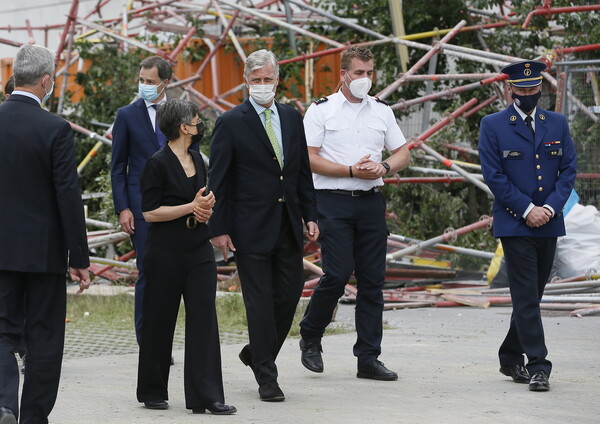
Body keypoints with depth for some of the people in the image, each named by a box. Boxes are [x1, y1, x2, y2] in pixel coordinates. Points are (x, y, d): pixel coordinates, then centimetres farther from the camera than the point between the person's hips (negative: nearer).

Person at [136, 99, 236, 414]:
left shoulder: (196, 160, 12)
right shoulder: (158, 163, -9)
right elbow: (151, 212, -13)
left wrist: (205, 209, 2)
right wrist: (192, 207, -15)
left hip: (199, 250, 6)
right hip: (166, 252, -6)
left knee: (204, 319, -3)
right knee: (160, 320, 4)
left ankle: (206, 395, -5)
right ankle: (152, 391, 19)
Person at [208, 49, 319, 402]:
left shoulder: (292, 118, 9)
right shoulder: (231, 123, -6)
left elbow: (303, 171, 15)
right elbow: (217, 180, -5)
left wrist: (310, 215, 8)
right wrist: (218, 228, -9)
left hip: (288, 227, 5)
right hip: (251, 228, -5)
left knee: (290, 294, 7)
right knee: (260, 303, -1)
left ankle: (258, 353, 30)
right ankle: (267, 377, 7)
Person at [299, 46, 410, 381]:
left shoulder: (382, 111, 13)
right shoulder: (321, 110, -1)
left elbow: (403, 154, 16)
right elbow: (309, 159, -7)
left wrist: (384, 168, -6)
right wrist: (352, 171, -14)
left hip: (371, 201, 5)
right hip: (333, 201, -4)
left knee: (373, 279, 2)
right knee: (338, 273, -13)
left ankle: (369, 357, 6)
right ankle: (310, 337, 11)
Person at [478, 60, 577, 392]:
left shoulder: (557, 124, 11)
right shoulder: (492, 125, 0)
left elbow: (569, 169, 7)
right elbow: (493, 175, -6)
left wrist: (550, 207, -8)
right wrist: (526, 210, -13)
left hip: (548, 224, 4)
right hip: (514, 224, -4)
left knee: (531, 295, 11)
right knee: (526, 297, -9)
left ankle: (510, 358, 24)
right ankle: (537, 367, -11)